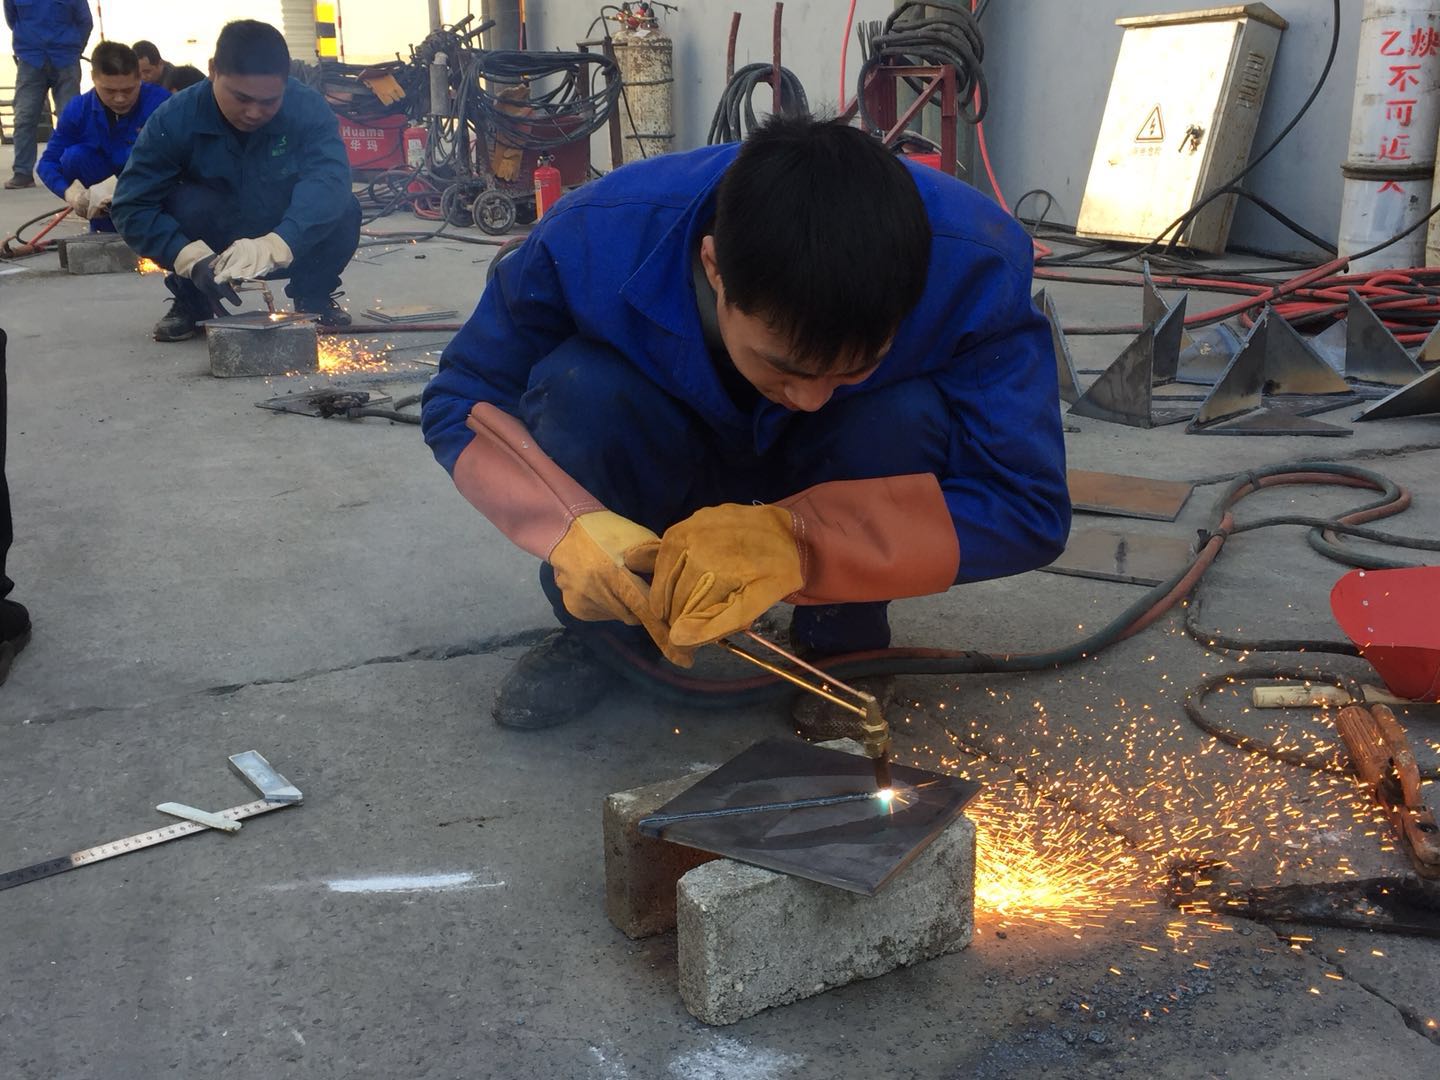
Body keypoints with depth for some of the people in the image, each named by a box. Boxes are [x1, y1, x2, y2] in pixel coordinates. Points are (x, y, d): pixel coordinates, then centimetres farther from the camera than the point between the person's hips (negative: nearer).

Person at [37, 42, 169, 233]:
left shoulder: (160, 103, -24)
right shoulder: (78, 109, -12)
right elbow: (48, 162, -8)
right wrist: (68, 191, -33)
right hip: (103, 190, 3)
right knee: (74, 155, -24)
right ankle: (107, 229, -9)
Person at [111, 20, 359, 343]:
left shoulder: (309, 108, -21)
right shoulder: (174, 119, -19)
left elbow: (330, 179, -38)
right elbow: (131, 207, -23)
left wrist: (274, 245, -56)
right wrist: (194, 259, -42)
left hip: (293, 248, 0)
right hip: (212, 248, 0)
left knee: (343, 211, -29)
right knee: (186, 205, -31)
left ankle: (313, 298, 0)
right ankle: (191, 303, -3)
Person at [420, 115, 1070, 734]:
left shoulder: (975, 266, -32)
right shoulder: (595, 241, -32)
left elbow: (1028, 507, -31)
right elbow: (461, 402, -17)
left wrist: (797, 539, -45)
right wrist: (570, 524, -38)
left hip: (838, 500, 0)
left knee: (912, 411, -32)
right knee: (578, 385, -29)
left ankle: (842, 644, -6)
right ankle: (600, 633, -4)